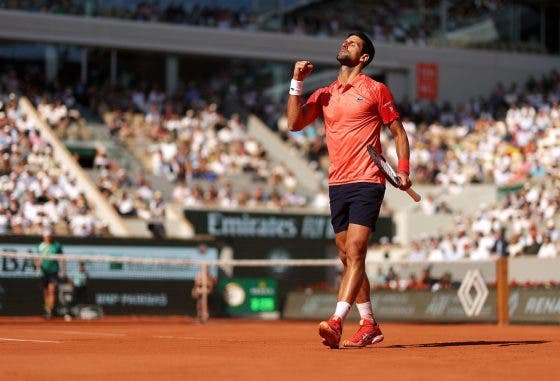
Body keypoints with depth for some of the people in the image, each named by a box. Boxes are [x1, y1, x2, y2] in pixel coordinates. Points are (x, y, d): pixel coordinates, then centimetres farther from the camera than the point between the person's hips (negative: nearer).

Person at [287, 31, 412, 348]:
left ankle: (336, 323, -27)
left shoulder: (376, 90, 2)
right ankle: (369, 326, 18)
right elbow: (295, 123, 4)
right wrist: (297, 83, -3)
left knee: (355, 251, -16)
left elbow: (399, 133, 5)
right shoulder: (324, 95, 15)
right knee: (348, 257, 8)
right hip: (337, 185, 6)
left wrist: (403, 170, -7)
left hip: (367, 182, -6)